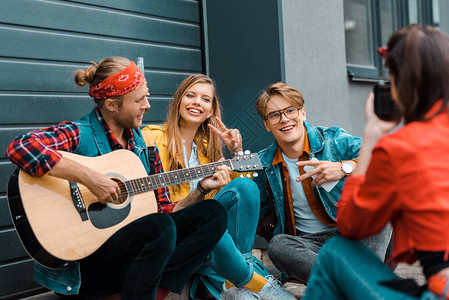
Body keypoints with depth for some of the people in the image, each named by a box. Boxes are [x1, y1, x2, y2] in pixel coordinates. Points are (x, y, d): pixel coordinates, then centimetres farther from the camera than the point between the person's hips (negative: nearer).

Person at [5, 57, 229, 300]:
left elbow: (163, 209, 15)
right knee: (160, 227, -33)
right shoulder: (79, 134, -8)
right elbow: (20, 147, -28)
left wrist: (200, 189, 1)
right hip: (87, 257, -7)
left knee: (213, 212, -3)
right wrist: (89, 177, -29)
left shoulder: (144, 146, 12)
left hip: (138, 247, 7)